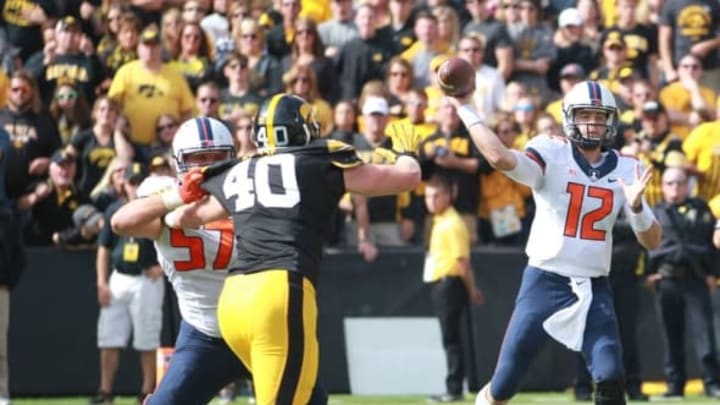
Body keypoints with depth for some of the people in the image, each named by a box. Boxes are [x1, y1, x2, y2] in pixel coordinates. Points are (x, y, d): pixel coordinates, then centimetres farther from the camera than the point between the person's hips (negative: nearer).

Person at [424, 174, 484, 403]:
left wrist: (471, 290, -16)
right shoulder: (439, 222, 16)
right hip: (439, 284, 10)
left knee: (450, 339, -8)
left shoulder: (452, 224, -15)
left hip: (449, 284, -10)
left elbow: (462, 260, -18)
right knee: (449, 339, 13)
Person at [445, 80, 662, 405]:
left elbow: (652, 242, 2)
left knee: (610, 378, -12)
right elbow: (500, 158, -27)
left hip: (594, 290, 2)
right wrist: (464, 108, -27)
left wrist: (635, 205, -17)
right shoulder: (551, 154, -6)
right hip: (545, 282, -2)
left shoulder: (625, 170, 5)